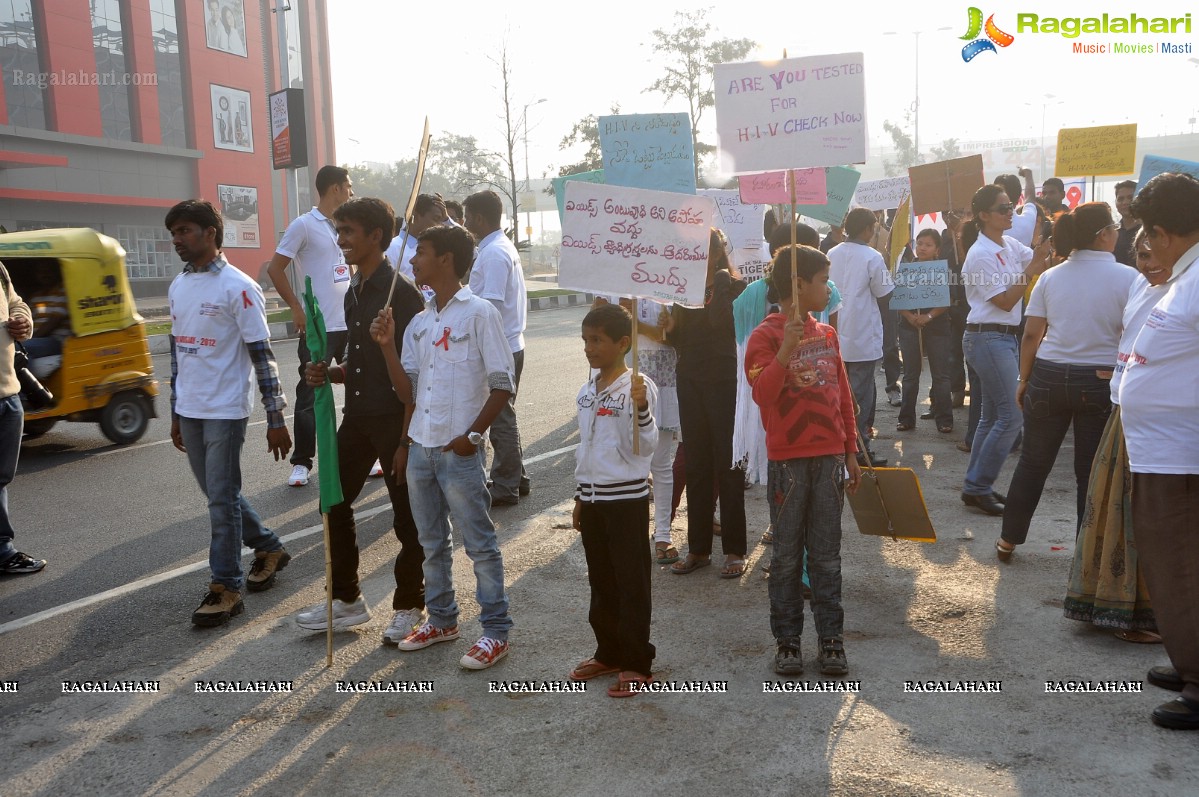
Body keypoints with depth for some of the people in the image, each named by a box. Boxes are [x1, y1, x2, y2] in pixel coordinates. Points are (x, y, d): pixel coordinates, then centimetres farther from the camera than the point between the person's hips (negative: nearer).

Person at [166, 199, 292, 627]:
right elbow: (178, 350, 17)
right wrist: (175, 414, 18)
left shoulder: (238, 287, -11)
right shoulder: (178, 286, 11)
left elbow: (262, 355, -12)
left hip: (225, 411, -7)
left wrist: (276, 420, -14)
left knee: (222, 499, -2)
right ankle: (268, 547, 35)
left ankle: (225, 587, 9)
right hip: (189, 412, 7)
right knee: (218, 494, 15)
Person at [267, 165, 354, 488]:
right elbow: (275, 269, -7)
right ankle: (301, 462, 12)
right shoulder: (303, 225, -7)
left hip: (350, 325, 6)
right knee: (311, 394, 1)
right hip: (318, 328, -6)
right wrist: (297, 309, -11)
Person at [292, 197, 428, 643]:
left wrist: (408, 438, -20)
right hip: (357, 417, 9)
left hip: (394, 418, -9)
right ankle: (346, 599, 28)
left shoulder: (401, 292, -14)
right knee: (335, 502, 13)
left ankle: (409, 606, 21)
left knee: (406, 514, 4)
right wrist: (329, 374, 1)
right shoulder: (353, 293, 12)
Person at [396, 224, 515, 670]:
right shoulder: (419, 323, 11)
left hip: (459, 450, -7)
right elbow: (408, 390, 9)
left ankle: (496, 630, 14)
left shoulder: (479, 313, -9)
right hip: (420, 447, 7)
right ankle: (441, 619, 32)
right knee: (431, 541, 17)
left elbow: (503, 384, -11)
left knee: (479, 542, 2)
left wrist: (474, 435, -15)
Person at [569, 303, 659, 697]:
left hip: (627, 497, -7)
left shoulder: (638, 388, -13)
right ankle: (608, 652, 31)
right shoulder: (586, 392, 9)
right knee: (600, 580, 16)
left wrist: (640, 409, -35)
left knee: (631, 582, 2)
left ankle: (636, 663, 14)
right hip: (592, 497, 7)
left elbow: (645, 447, -19)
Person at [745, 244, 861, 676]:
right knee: (787, 554, 6)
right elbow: (763, 394, -22)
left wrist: (851, 452, 14)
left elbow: (843, 395, 14)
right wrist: (787, 348, -32)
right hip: (789, 459, -5)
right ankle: (786, 639, 18)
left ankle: (831, 637, 20)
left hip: (829, 457, 5)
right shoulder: (766, 336, -8)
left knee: (827, 553, 10)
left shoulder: (827, 334, 9)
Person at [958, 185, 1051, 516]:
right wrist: (1031, 268, -19)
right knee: (1010, 416, -9)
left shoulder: (1010, 245, 11)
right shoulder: (981, 255, -14)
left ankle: (975, 486, 20)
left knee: (992, 416, 13)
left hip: (1005, 337, 9)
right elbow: (1006, 301, -16)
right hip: (988, 338, -9)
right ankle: (978, 488, -2)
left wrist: (1049, 244, -17)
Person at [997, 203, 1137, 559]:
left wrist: (1024, 380, 11)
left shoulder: (1050, 277, 2)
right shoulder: (1127, 278, -8)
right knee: (1091, 472, 7)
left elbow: (1031, 335, 2)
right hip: (1100, 383, -3)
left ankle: (1009, 539, 23)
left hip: (1049, 377, 3)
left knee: (1032, 462, 14)